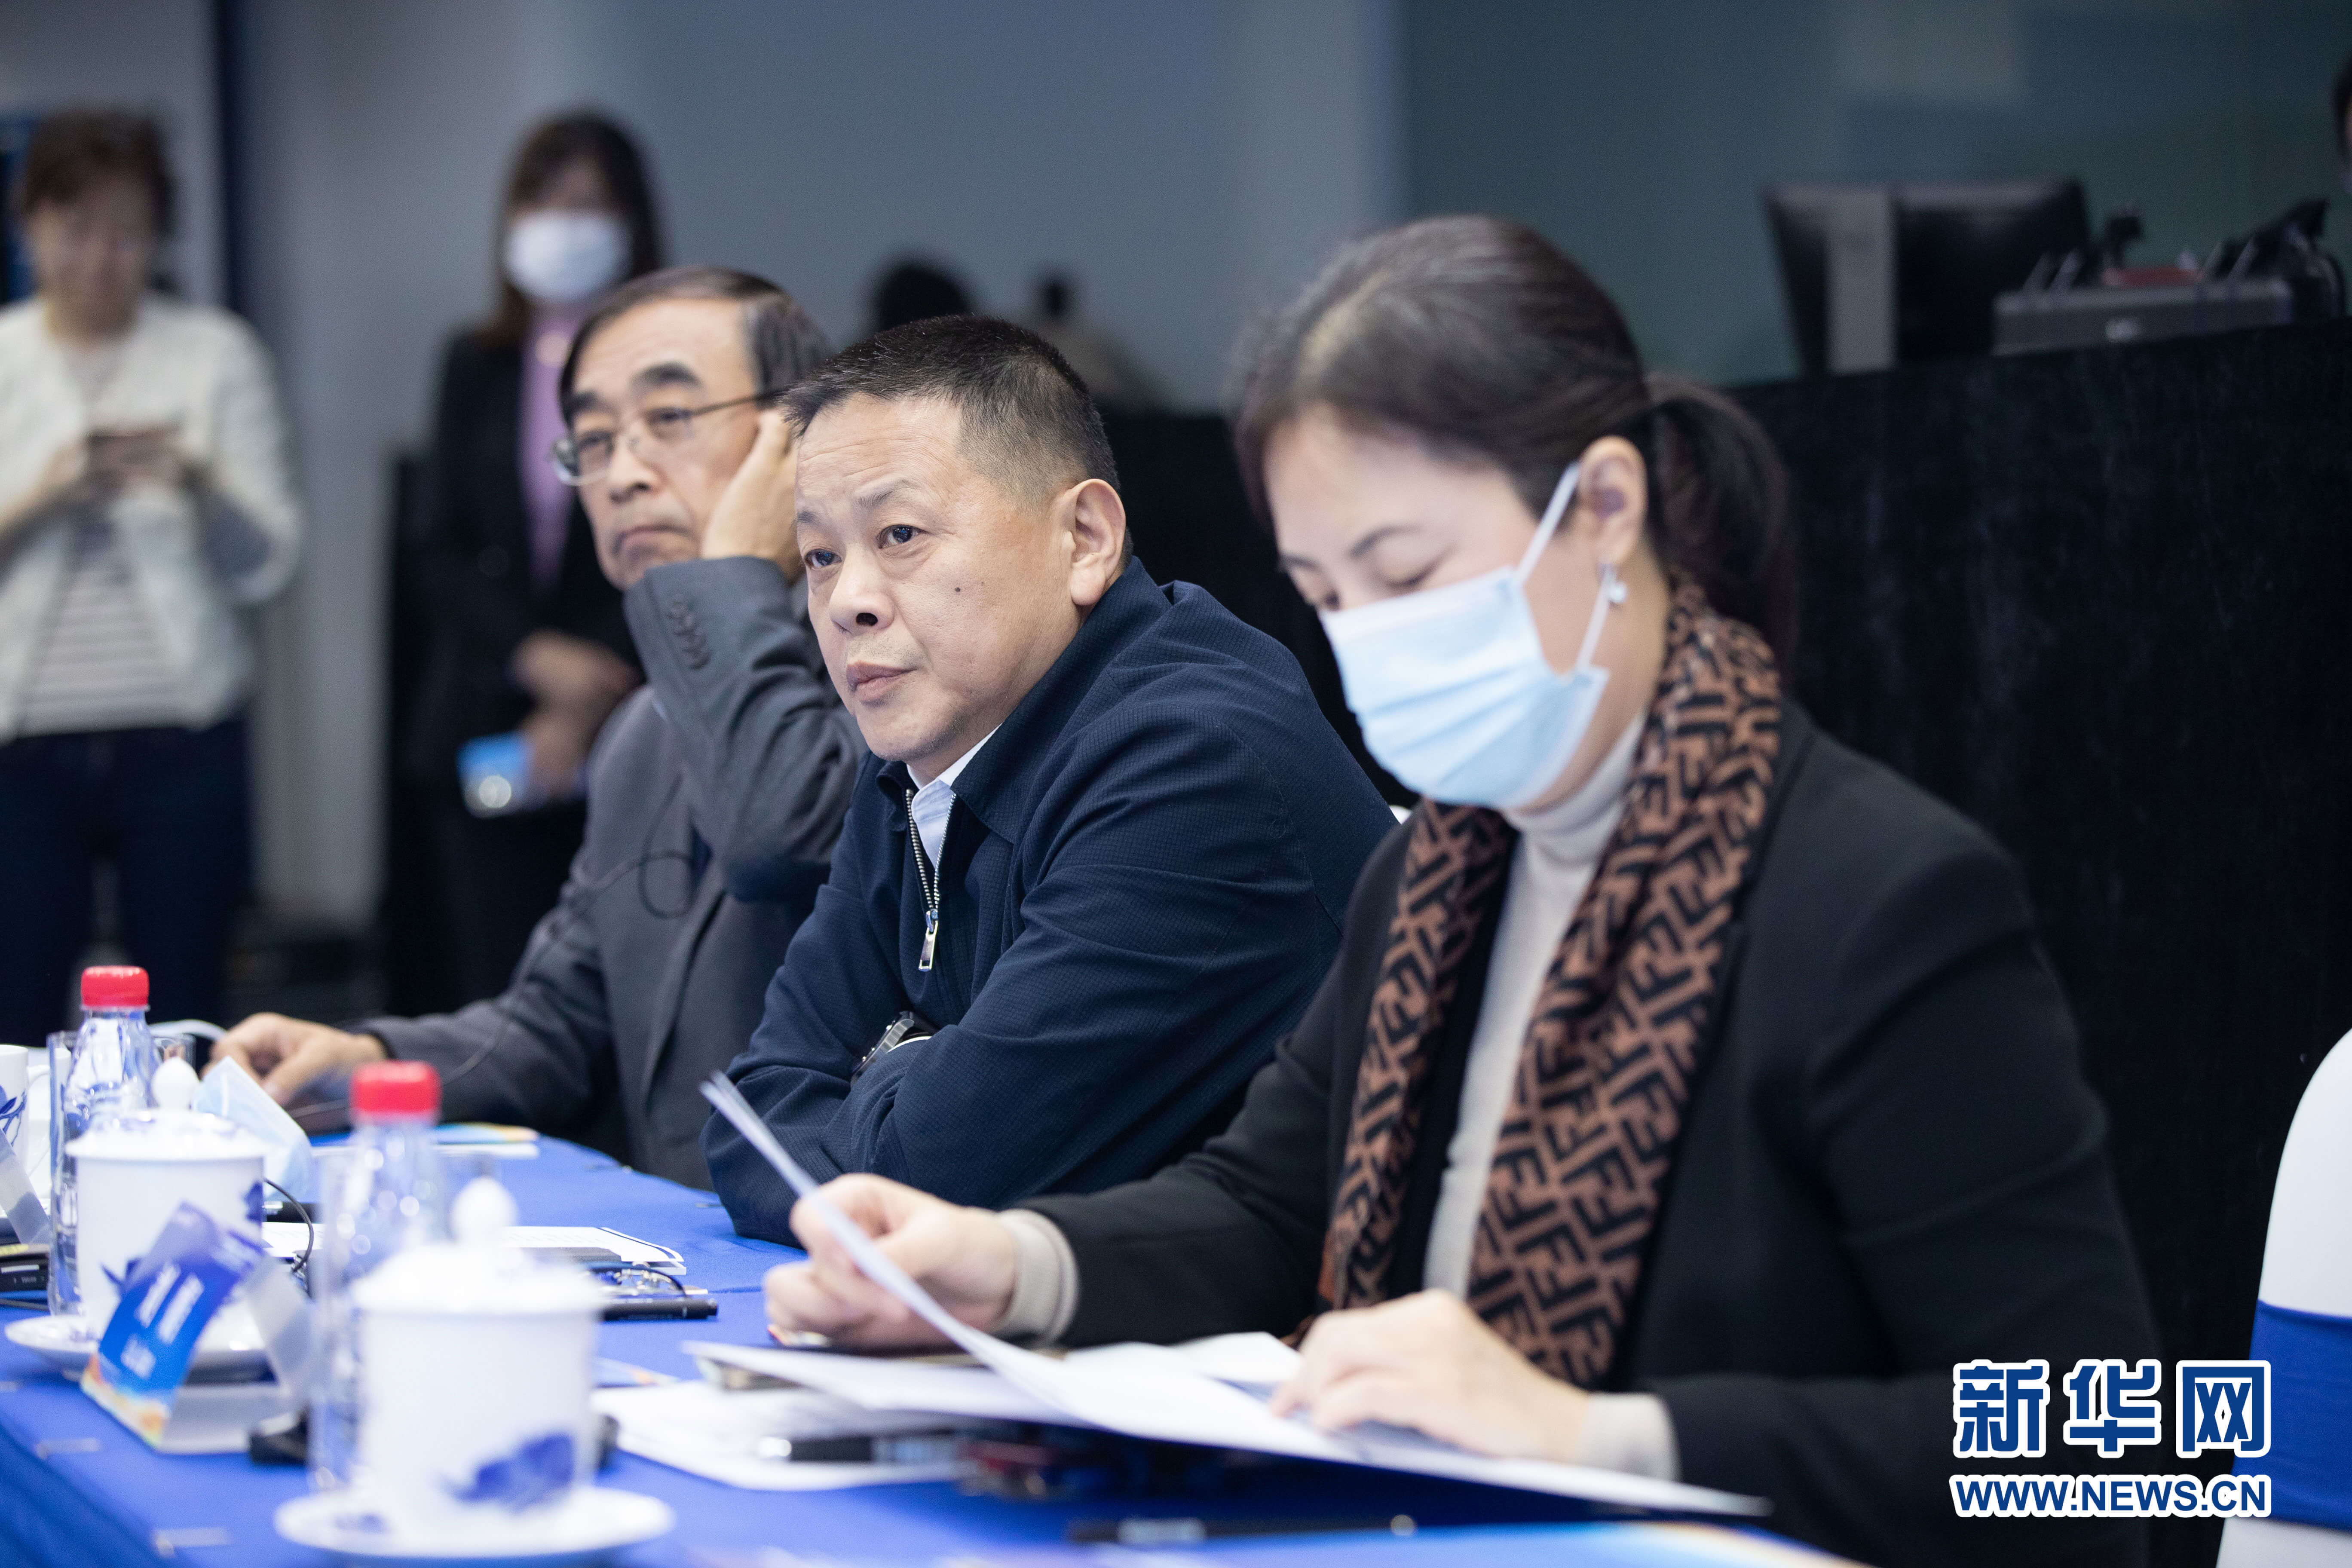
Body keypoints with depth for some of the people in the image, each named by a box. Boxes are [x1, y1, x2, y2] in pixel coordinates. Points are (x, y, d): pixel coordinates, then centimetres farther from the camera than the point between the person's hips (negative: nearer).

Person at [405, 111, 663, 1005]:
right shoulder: (476, 367, 14)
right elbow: (444, 551, 10)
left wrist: (587, 709, -10)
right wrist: (536, 654, -8)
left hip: (626, 740, -4)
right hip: (486, 729, 4)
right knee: (497, 990, 0)